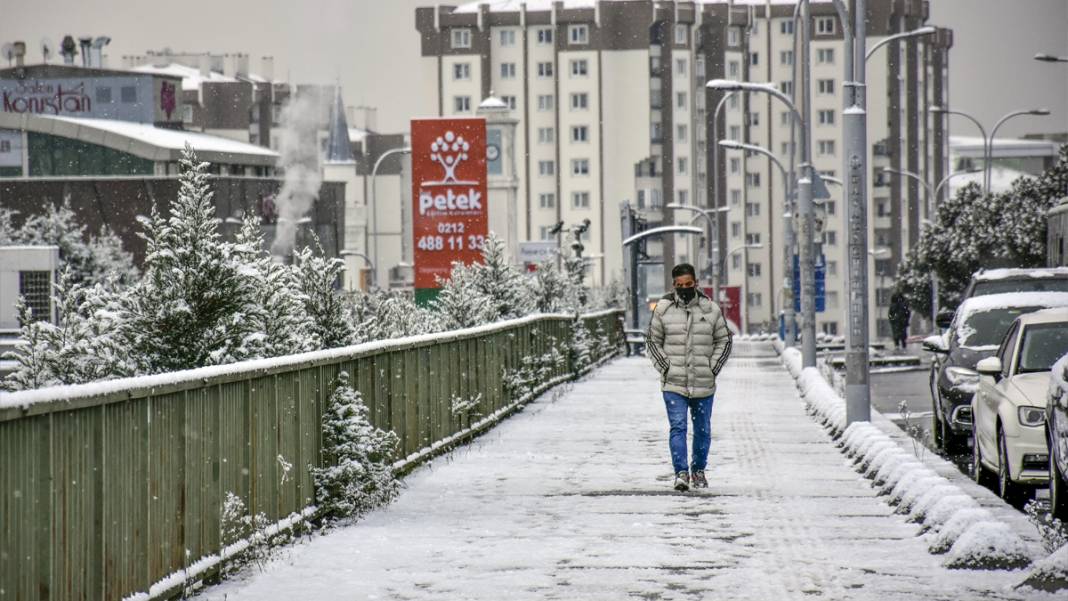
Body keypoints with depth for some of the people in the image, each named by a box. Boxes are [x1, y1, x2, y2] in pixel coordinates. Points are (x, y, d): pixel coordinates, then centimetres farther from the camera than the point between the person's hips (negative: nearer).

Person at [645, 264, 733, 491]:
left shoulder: (711, 309, 2)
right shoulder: (663, 309, 0)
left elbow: (724, 341, 10)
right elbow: (652, 341, 8)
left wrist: (713, 368, 0)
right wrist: (665, 368, -3)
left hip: (704, 385, 2)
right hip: (673, 384, -2)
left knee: (703, 430, 11)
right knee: (678, 427, -11)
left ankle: (698, 470, 28)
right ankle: (681, 473, -11)